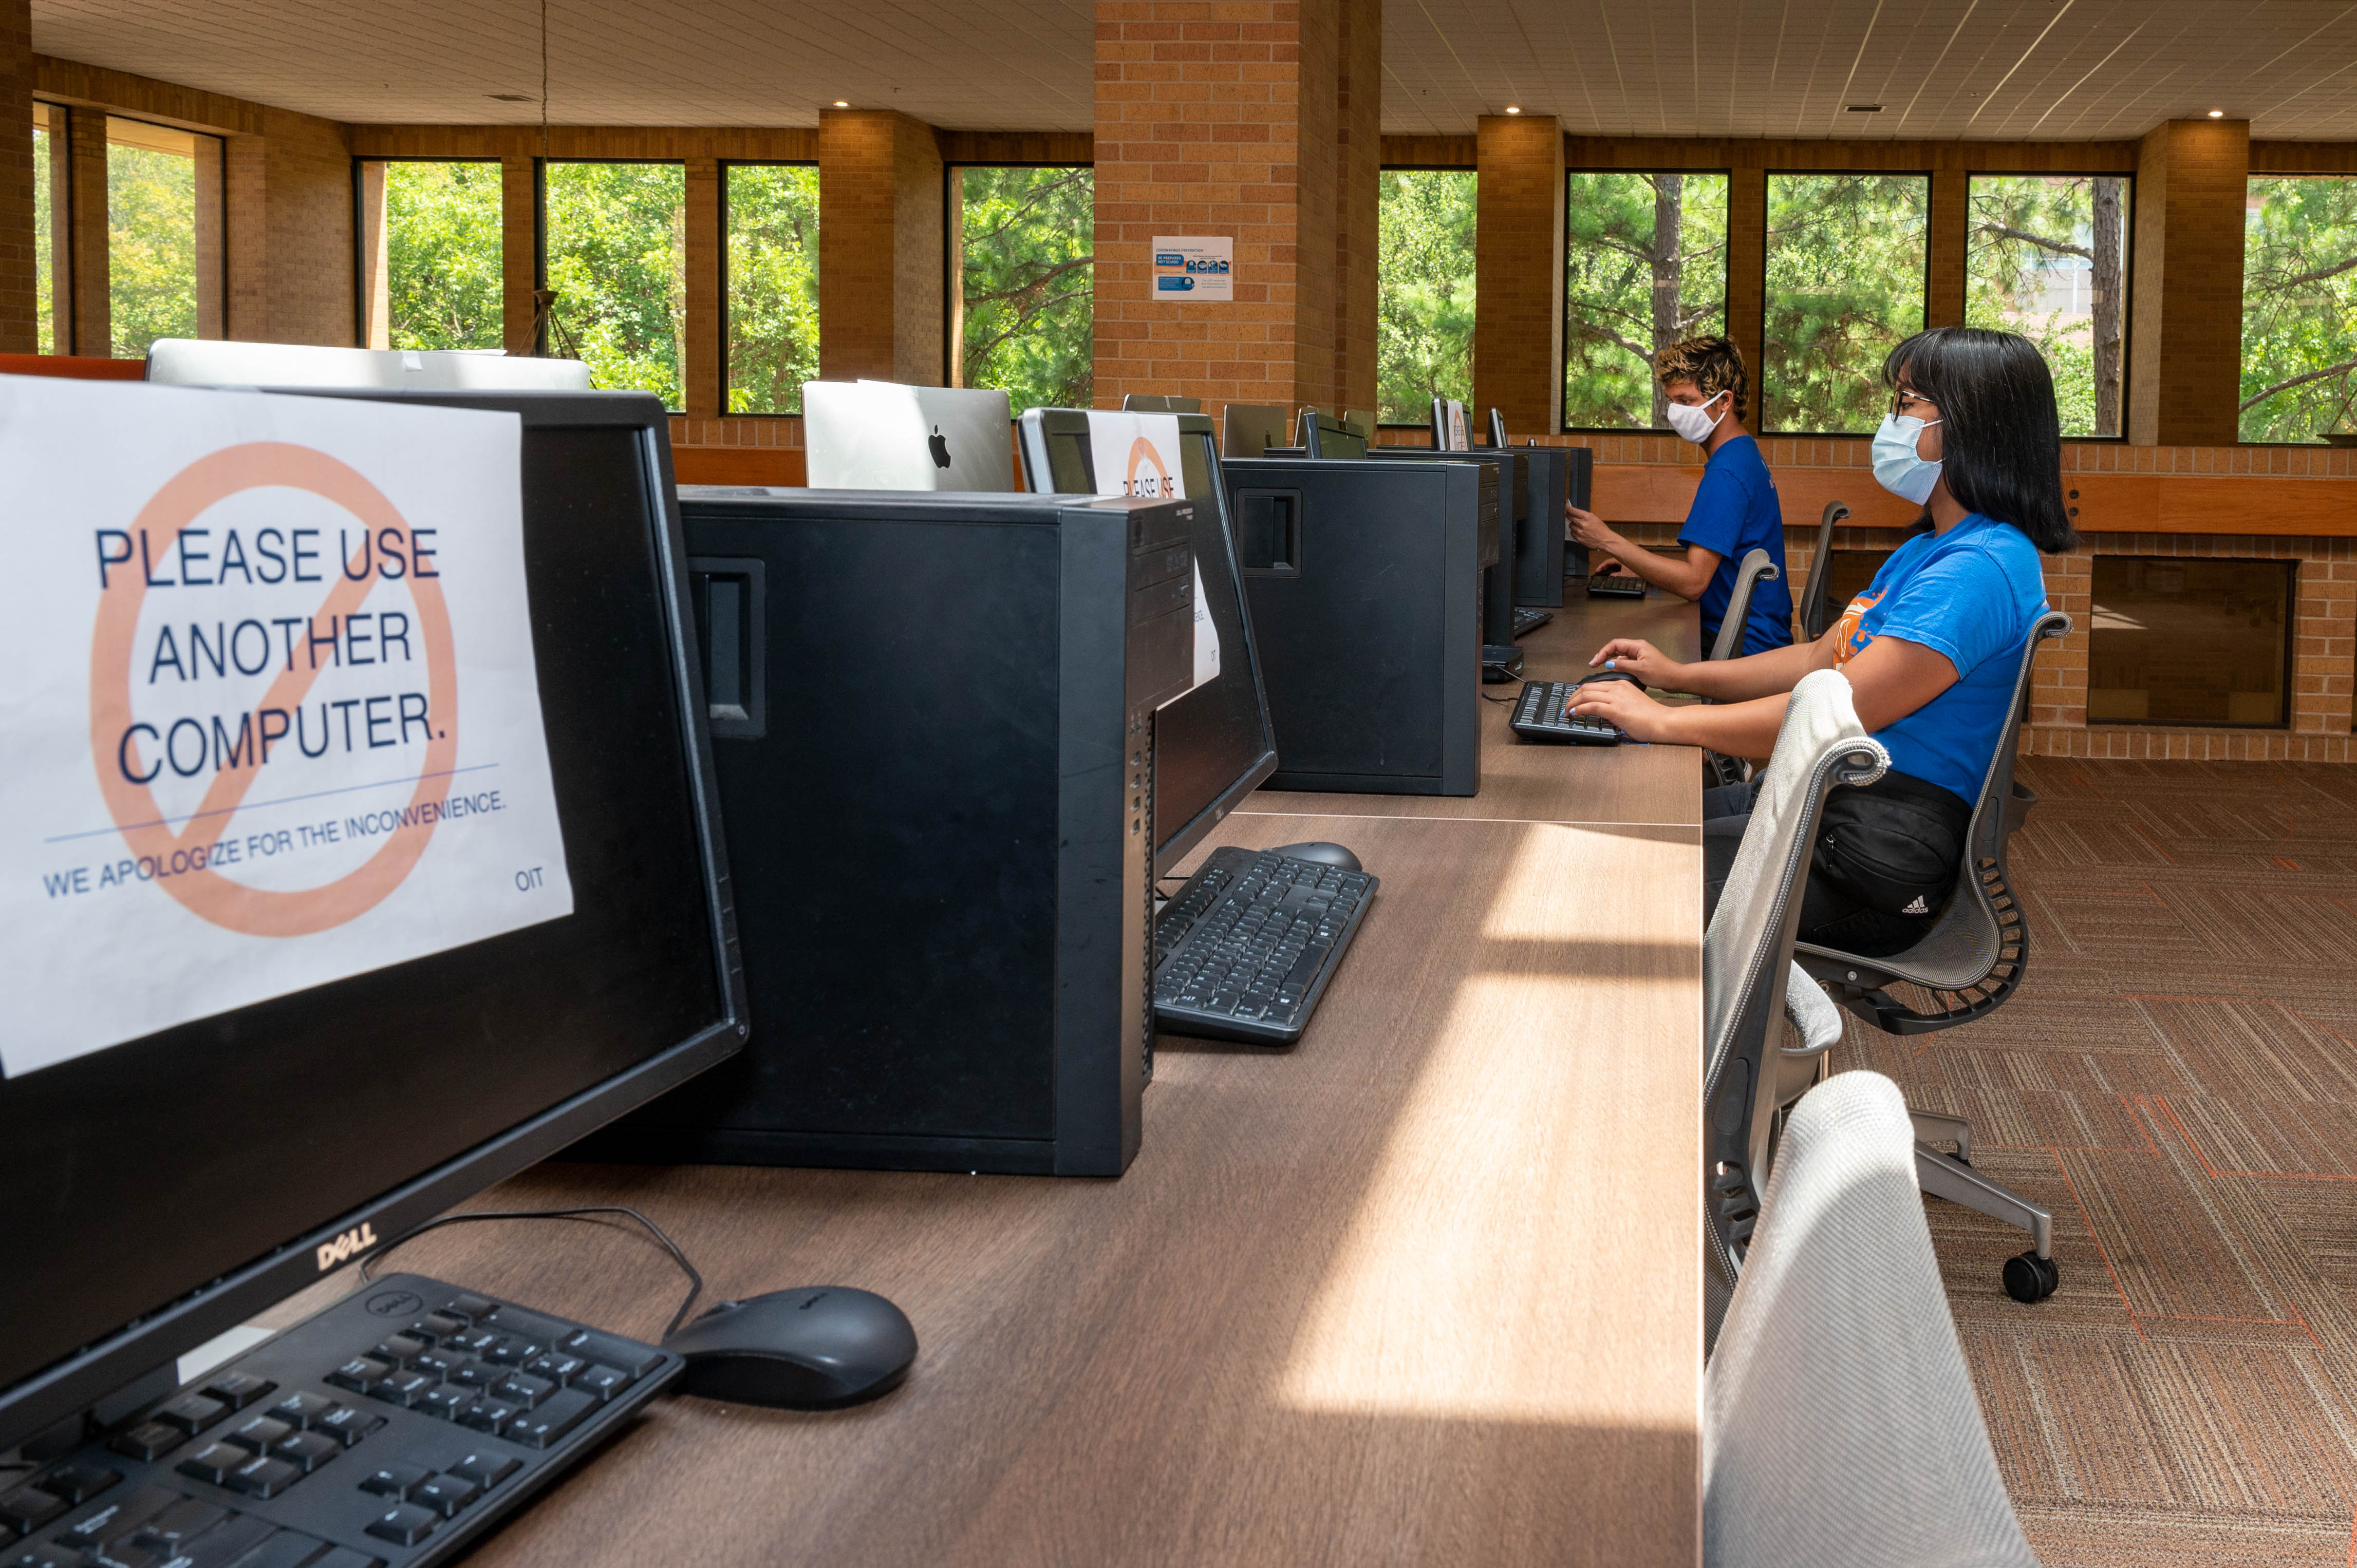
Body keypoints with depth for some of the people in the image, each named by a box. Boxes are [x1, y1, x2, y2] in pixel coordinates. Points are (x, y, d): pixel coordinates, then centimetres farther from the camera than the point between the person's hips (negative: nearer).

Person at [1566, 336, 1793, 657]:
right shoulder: (1746, 454, 15)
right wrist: (1637, 566, 11)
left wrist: (1608, 541, -22)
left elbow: (1693, 582, -24)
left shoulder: (1726, 474, -19)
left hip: (1746, 649, -10)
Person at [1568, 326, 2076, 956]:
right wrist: (1679, 675, 13)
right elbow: (1822, 661, 23)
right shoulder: (1925, 550, 17)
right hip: (1821, 798, 11)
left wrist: (1663, 722, -18)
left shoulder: (1979, 570, -19)